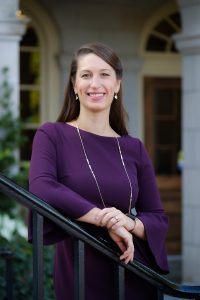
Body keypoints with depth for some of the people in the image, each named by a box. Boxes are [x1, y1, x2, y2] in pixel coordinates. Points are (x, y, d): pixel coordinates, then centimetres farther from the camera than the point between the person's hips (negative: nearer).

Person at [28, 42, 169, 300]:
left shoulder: (134, 149, 6)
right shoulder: (52, 135, -3)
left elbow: (159, 221, 6)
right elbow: (40, 189, -20)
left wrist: (129, 223, -15)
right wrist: (105, 219, -23)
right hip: (78, 278, -3)